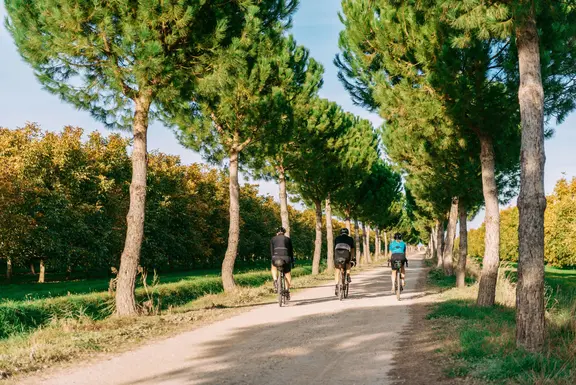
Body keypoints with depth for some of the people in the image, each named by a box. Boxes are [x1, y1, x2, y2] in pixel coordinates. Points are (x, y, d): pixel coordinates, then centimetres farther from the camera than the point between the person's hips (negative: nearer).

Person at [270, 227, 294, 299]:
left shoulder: (273, 239, 20)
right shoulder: (288, 239, 20)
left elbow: (271, 251, 14)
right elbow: (291, 251, 19)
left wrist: (273, 259, 17)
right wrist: (292, 261, 25)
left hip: (276, 257, 0)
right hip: (286, 257, 0)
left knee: (274, 267, 32)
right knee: (287, 273, 20)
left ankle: (275, 281, 10)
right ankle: (287, 289, 7)